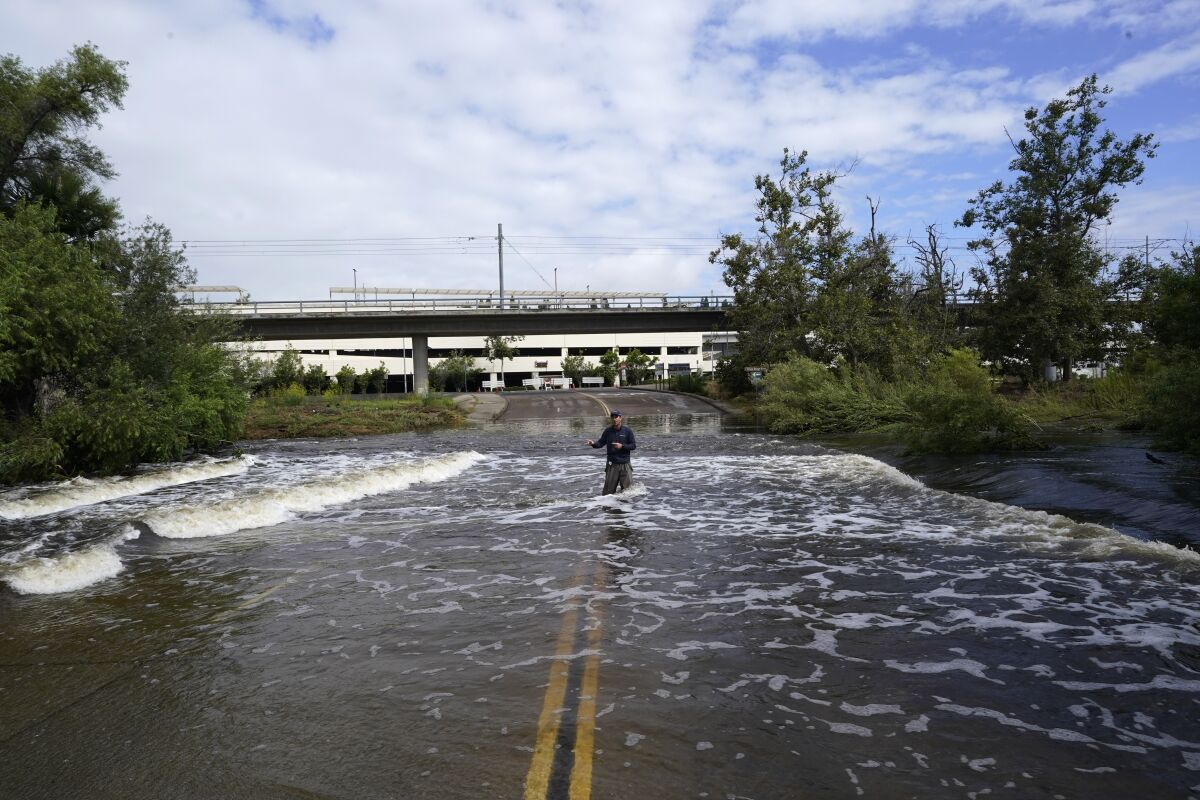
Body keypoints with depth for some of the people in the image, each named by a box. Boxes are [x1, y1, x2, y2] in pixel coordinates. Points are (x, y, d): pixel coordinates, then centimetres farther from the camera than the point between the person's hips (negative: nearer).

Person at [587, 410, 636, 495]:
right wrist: (593, 443, -19)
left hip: (625, 464, -1)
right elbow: (601, 442, 2)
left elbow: (634, 445, 0)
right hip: (612, 465, 1)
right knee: (608, 492, 2)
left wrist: (622, 446, -14)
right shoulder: (608, 431, 4)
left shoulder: (627, 430, -1)